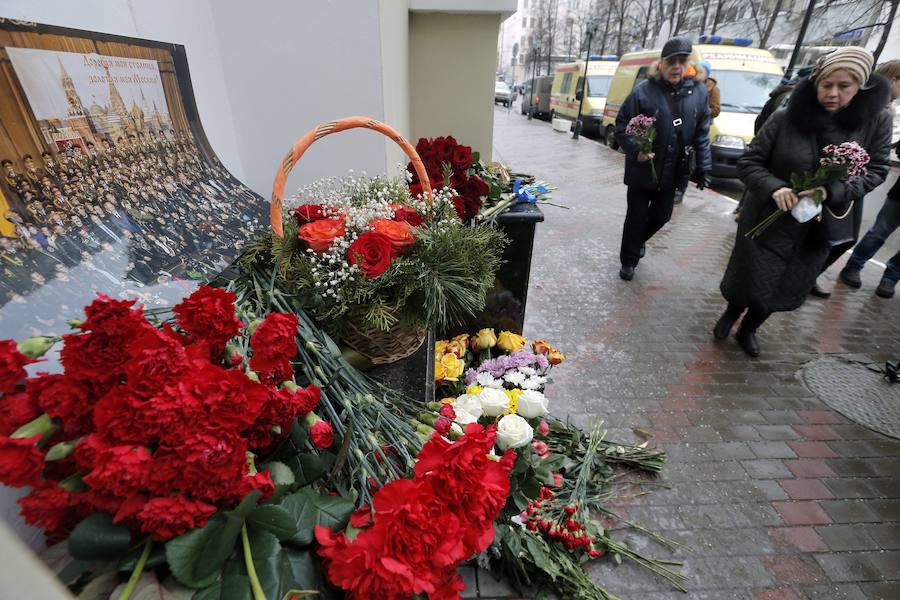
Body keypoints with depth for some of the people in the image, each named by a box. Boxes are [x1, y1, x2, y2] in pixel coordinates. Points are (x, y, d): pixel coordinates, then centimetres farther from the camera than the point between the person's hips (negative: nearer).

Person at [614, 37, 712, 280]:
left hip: (673, 172, 4)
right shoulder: (644, 91, -11)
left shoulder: (698, 92, 1)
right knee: (636, 217, 5)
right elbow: (621, 126, -8)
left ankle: (639, 240, 45)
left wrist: (703, 167, 3)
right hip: (642, 170, -4)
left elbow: (702, 134, 6)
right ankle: (628, 261, 22)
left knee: (662, 215, 16)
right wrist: (636, 150, -23)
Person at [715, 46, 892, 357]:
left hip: (818, 227, 3)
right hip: (768, 221, -2)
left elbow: (875, 170, -3)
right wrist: (774, 187, -26)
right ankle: (729, 315, 39)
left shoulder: (876, 121, -7)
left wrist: (833, 191, -23)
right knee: (750, 282, 7)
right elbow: (748, 162, -9)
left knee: (784, 289, 15)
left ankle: (748, 329, 39)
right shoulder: (785, 118, -13)